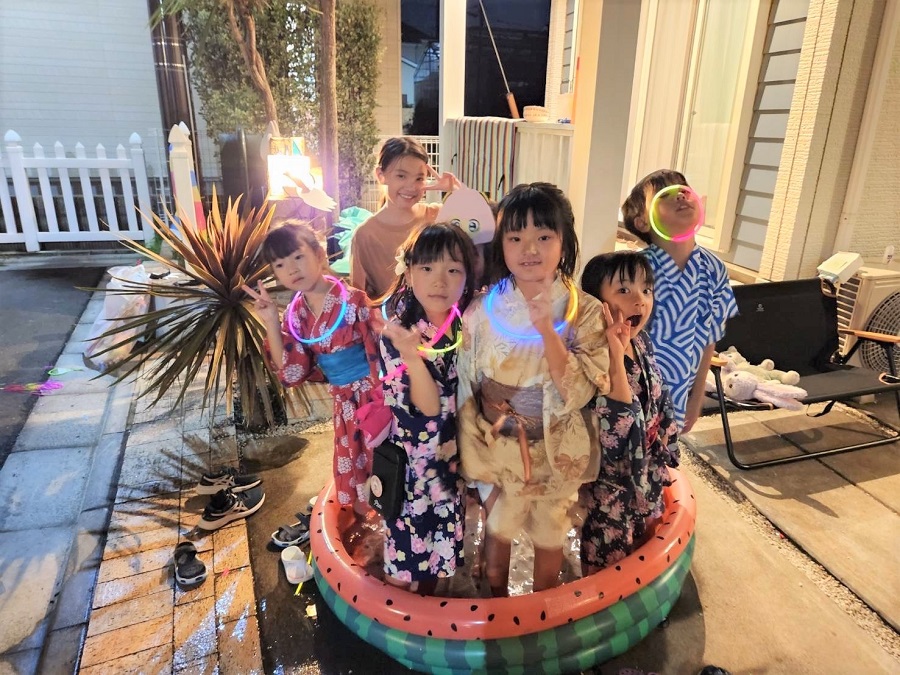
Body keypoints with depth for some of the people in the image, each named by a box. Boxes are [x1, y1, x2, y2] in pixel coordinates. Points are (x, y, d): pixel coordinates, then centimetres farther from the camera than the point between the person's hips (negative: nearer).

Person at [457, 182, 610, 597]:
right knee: (497, 531, 22)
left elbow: (581, 391, -22)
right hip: (498, 450, 1)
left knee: (549, 538, 21)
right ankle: (497, 604, 52)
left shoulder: (584, 311, -14)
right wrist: (473, 458, -2)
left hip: (556, 454, -1)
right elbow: (466, 389, -4)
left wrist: (546, 329, -32)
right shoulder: (482, 310, -10)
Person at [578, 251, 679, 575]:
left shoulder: (642, 343, -6)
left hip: (644, 475, 7)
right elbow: (615, 431, -38)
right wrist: (616, 359, -42)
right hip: (609, 483, -7)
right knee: (606, 567, 17)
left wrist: (661, 460, 12)